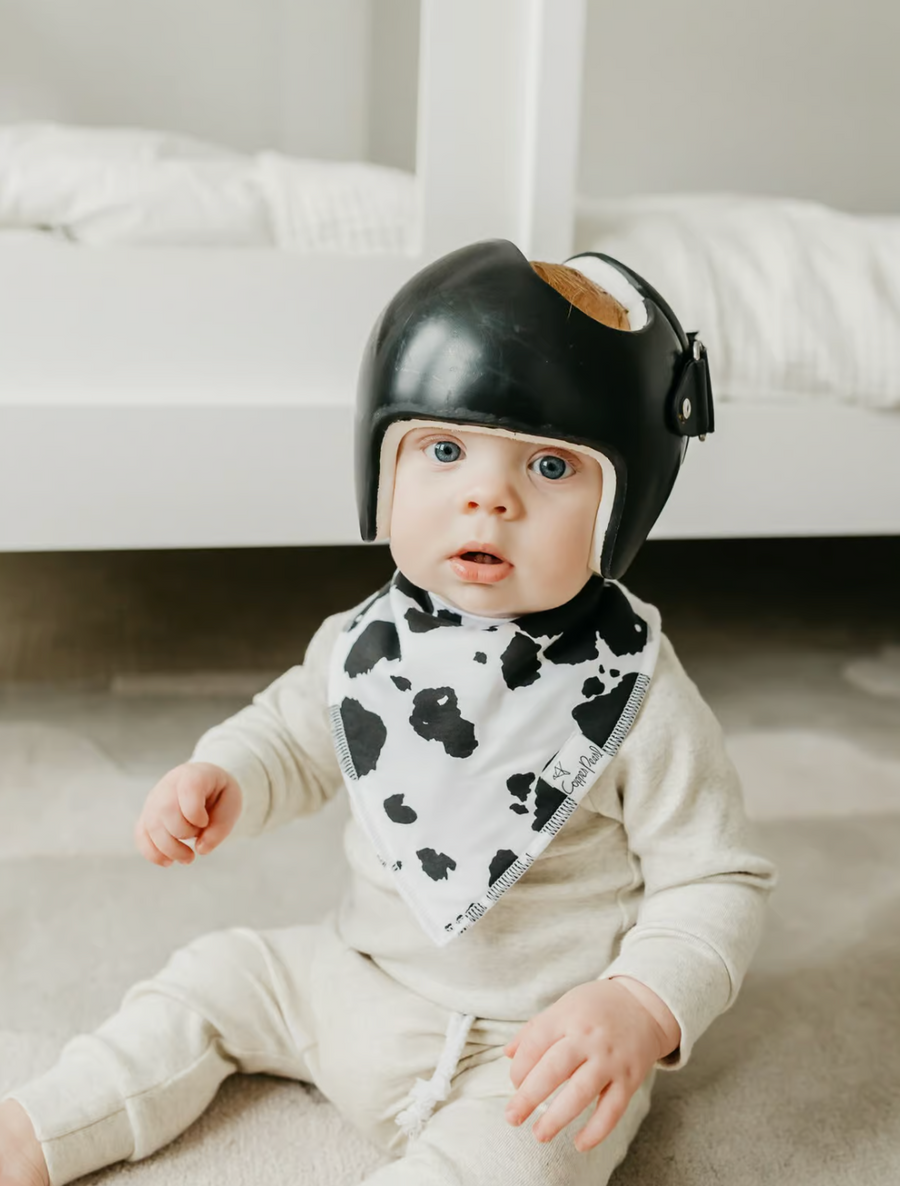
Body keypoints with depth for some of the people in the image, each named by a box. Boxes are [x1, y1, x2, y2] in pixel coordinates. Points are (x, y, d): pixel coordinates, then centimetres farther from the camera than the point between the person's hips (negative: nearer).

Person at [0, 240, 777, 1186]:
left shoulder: (637, 697, -21)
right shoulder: (367, 644, -6)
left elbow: (717, 881, -15)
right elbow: (295, 731, 13)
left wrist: (641, 1010, -30)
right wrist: (221, 780, -8)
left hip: (534, 1044, -5)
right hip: (358, 977, 6)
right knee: (215, 977, 10)